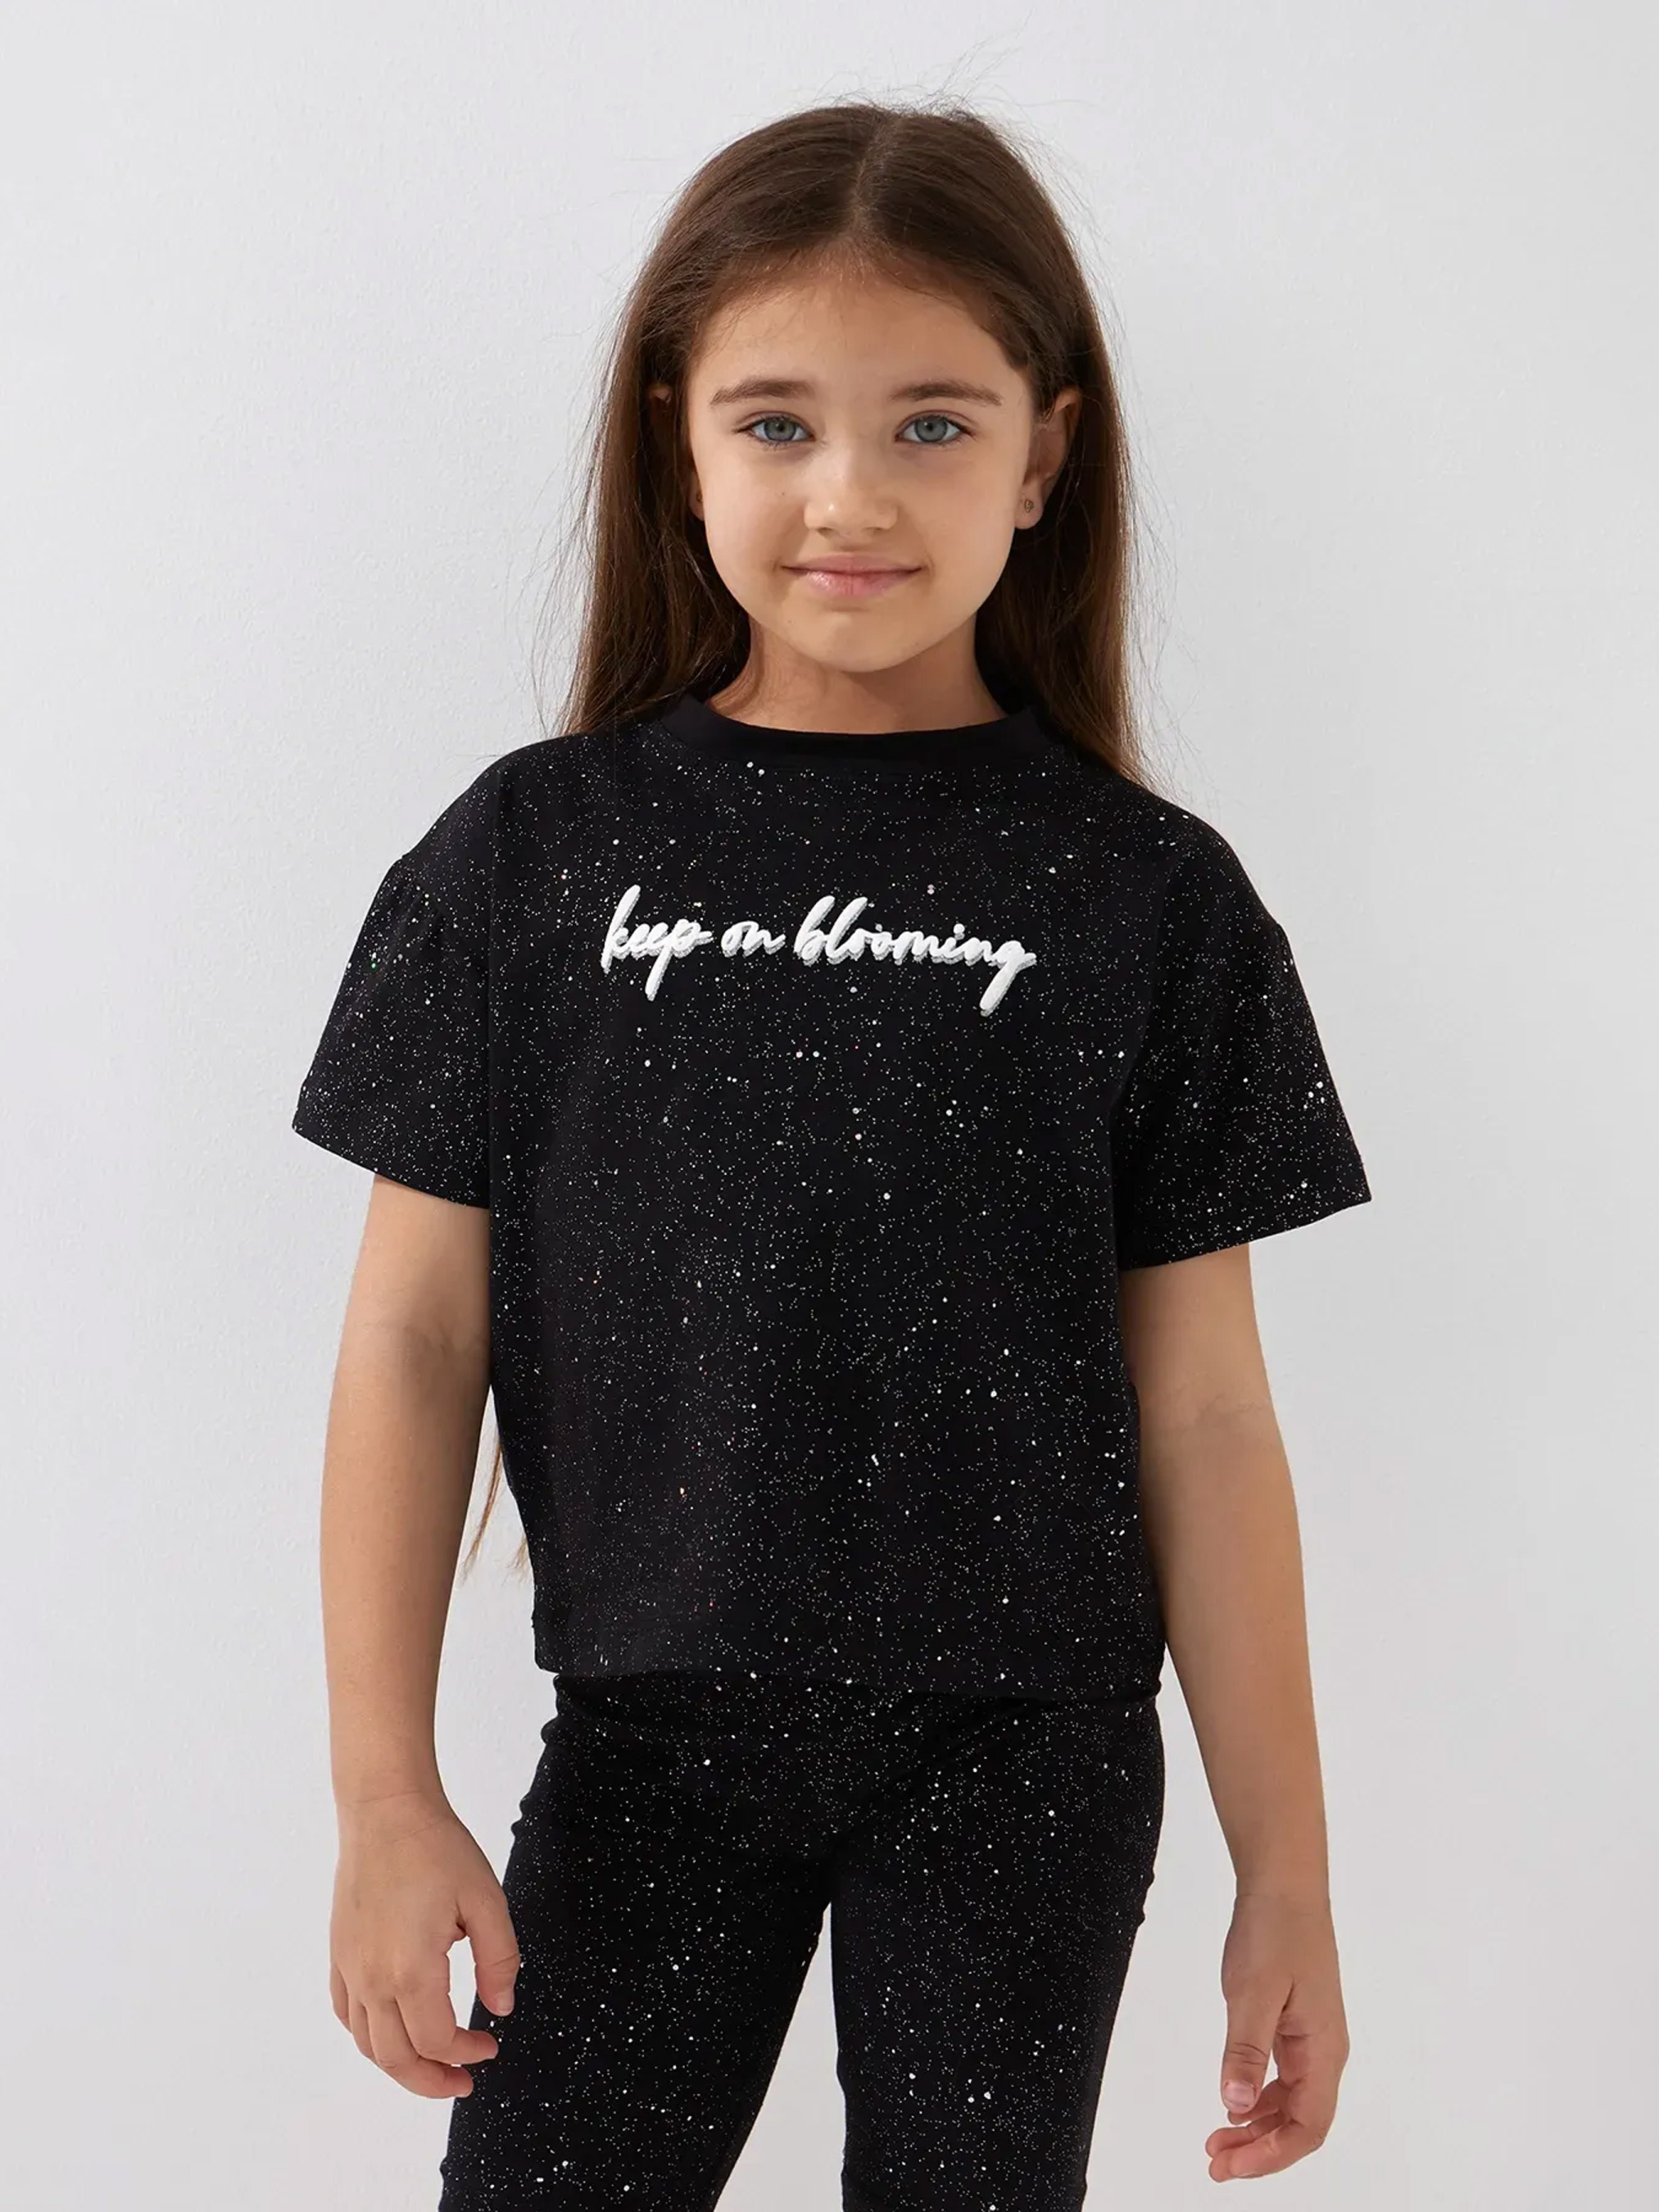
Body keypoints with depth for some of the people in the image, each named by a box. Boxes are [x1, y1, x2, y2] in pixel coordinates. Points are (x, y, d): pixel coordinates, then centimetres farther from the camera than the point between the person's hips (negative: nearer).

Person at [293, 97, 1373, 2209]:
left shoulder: (1149, 900, -3)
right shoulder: (532, 853, -2)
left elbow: (1200, 1408, 0)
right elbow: (417, 1335, 0)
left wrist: (1287, 1873, 1)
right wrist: (383, 1793, -3)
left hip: (1021, 1760, 0)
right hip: (646, 1735, 1)